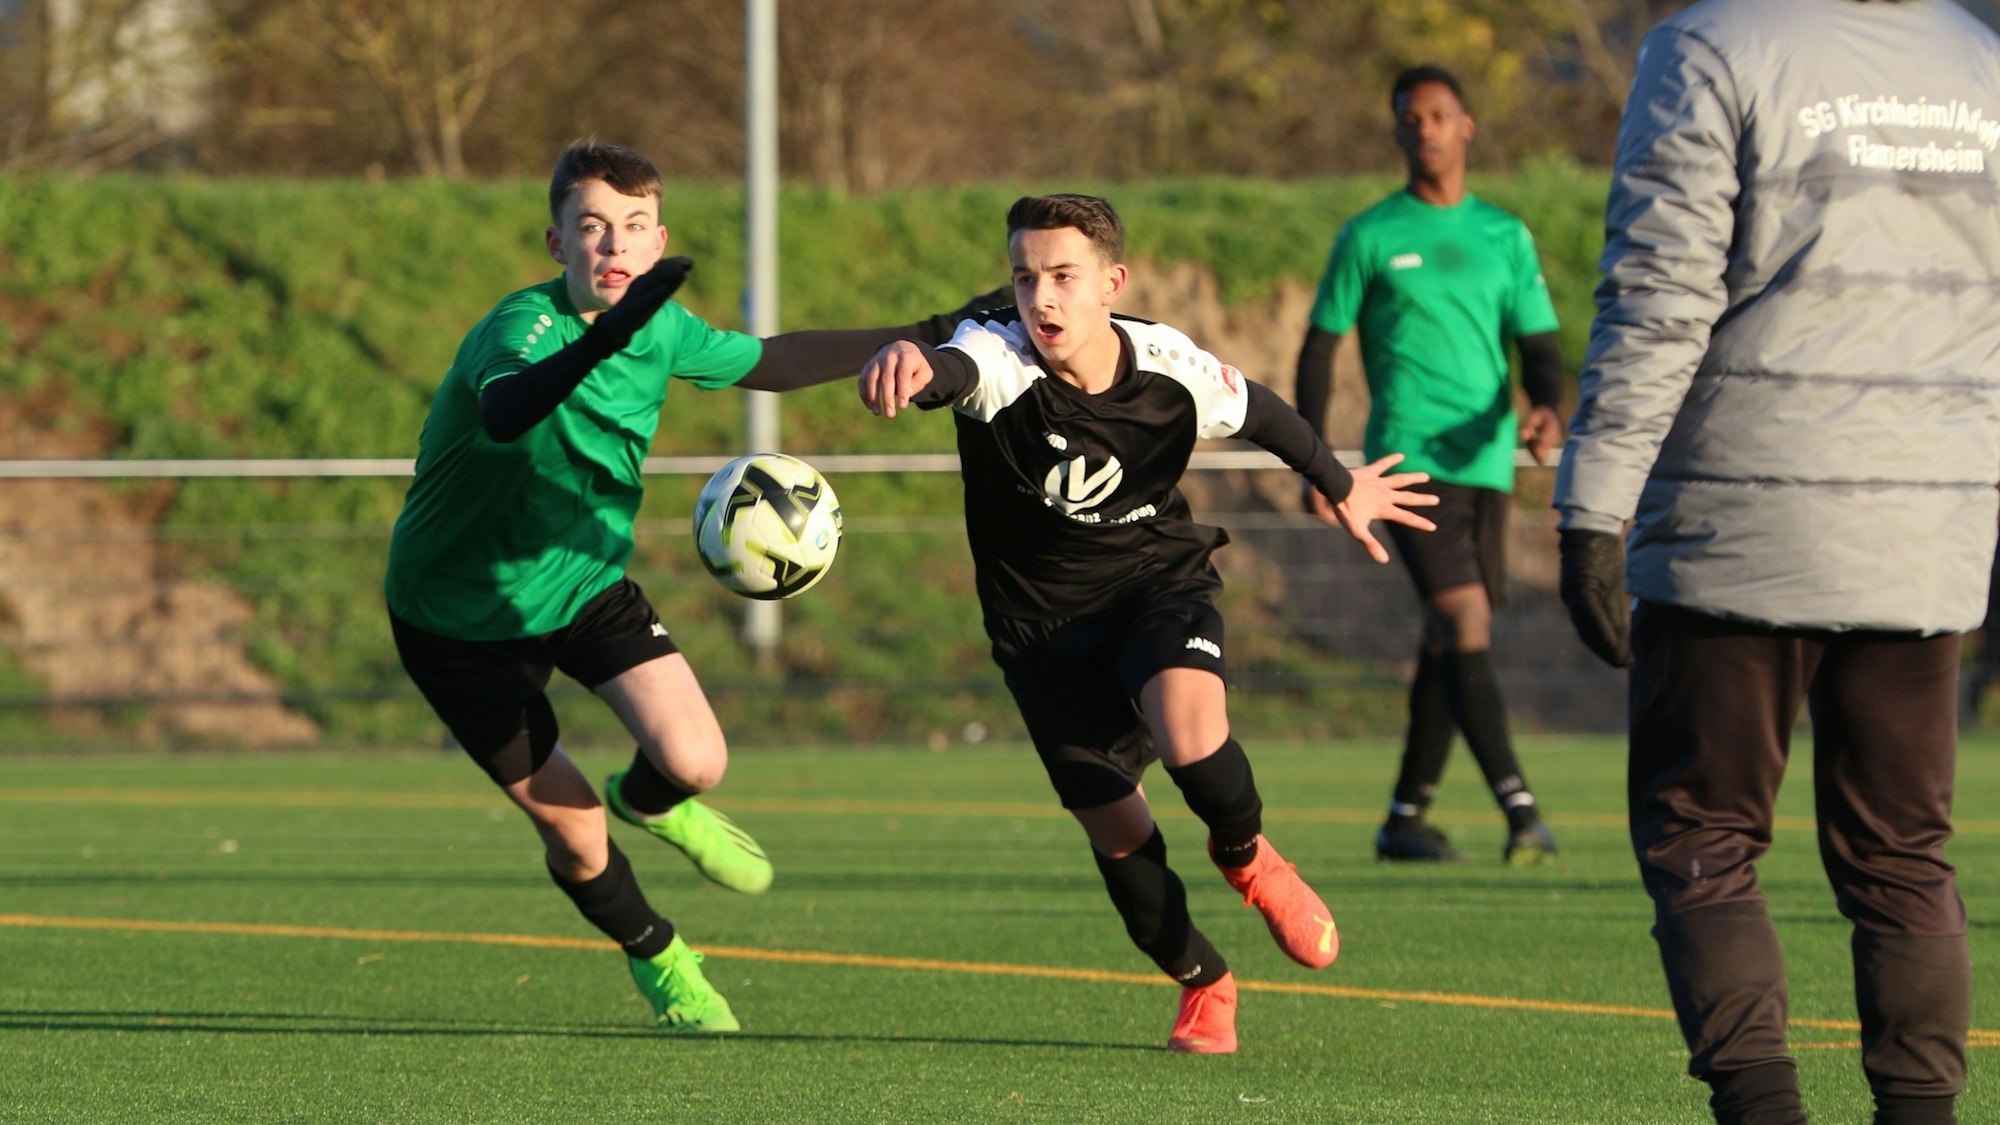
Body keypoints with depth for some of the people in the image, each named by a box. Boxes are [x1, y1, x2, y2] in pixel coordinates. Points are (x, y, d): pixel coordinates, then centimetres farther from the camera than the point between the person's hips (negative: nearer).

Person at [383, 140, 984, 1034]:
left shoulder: (663, 329, -9)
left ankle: (652, 801, 24)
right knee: (573, 832, -3)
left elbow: (765, 362, 12)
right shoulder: (525, 325, -31)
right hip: (461, 616, -5)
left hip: (587, 582, 5)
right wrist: (605, 334, -70)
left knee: (696, 761, -15)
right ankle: (654, 955, 30)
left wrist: (908, 340, 6)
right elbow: (504, 415, -55)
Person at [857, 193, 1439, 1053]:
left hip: (1158, 577, 0)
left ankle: (1246, 859, 6)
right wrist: (911, 368, -77)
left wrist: (1341, 487, 23)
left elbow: (1261, 412, 7)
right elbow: (954, 368, -52)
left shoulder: (1169, 368, -16)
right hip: (1044, 618, 0)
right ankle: (1202, 983, 29)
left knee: (1191, 741, -29)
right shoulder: (1002, 357, -25)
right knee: (1115, 831, 0)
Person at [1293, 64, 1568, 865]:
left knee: (1449, 643, 8)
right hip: (1409, 460, -5)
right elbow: (1320, 348, 6)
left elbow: (1538, 345, 11)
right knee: (1465, 622, -18)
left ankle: (1405, 818, 18)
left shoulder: (1506, 238, 13)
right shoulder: (1370, 238, 3)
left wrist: (1547, 410, -12)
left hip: (1485, 463, 5)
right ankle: (1518, 807, -25)